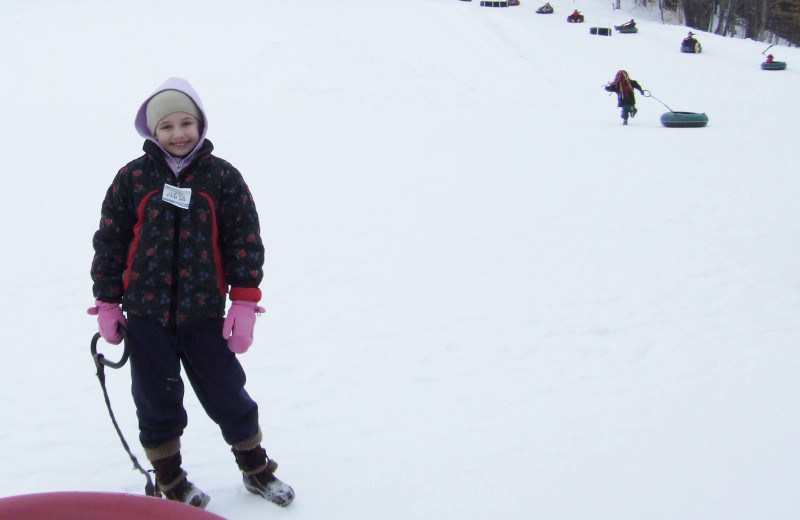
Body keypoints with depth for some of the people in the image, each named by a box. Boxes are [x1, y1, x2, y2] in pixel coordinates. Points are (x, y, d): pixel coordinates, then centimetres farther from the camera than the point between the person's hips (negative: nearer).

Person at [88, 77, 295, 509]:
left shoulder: (222, 177, -2)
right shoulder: (132, 178, -1)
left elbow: (245, 241, -2)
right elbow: (109, 242, 3)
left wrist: (244, 303, -7)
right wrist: (107, 304, 3)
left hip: (204, 315, 0)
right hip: (145, 316, 1)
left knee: (228, 397, 8)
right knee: (157, 406, 11)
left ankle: (256, 469, 31)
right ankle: (170, 482, 32)